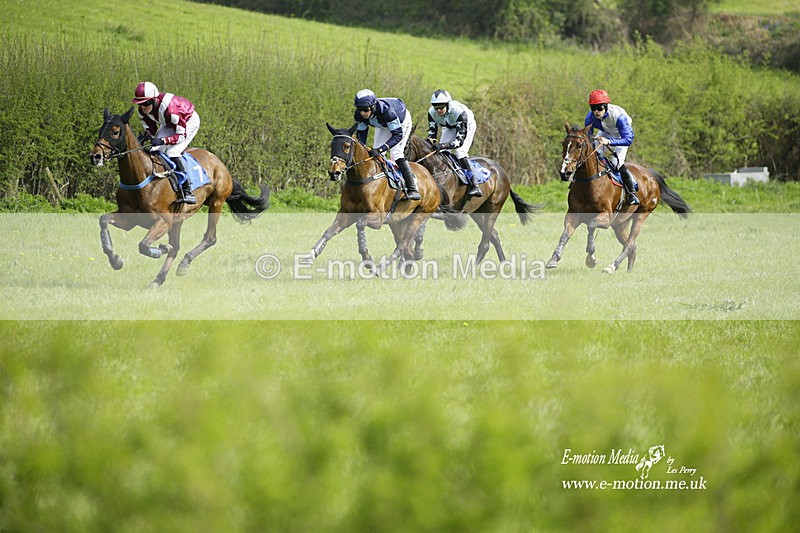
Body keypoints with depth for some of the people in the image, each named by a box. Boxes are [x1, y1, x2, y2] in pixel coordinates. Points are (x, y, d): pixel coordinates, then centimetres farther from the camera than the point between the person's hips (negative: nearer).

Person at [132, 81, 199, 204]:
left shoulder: (170, 109, -41)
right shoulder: (143, 112, -18)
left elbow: (182, 135, -33)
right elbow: (151, 131, -1)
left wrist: (164, 141, -47)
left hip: (189, 122, -8)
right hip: (169, 124, 8)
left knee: (172, 152, -25)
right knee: (155, 150, -11)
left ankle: (188, 192, -27)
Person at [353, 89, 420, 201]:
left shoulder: (387, 111, -46)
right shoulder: (359, 115, -29)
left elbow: (398, 135, -43)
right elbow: (361, 134, -16)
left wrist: (380, 149, -53)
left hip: (402, 122, -6)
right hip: (382, 126, 6)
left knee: (396, 155, -19)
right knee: (376, 155, -5)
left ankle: (412, 189, -13)